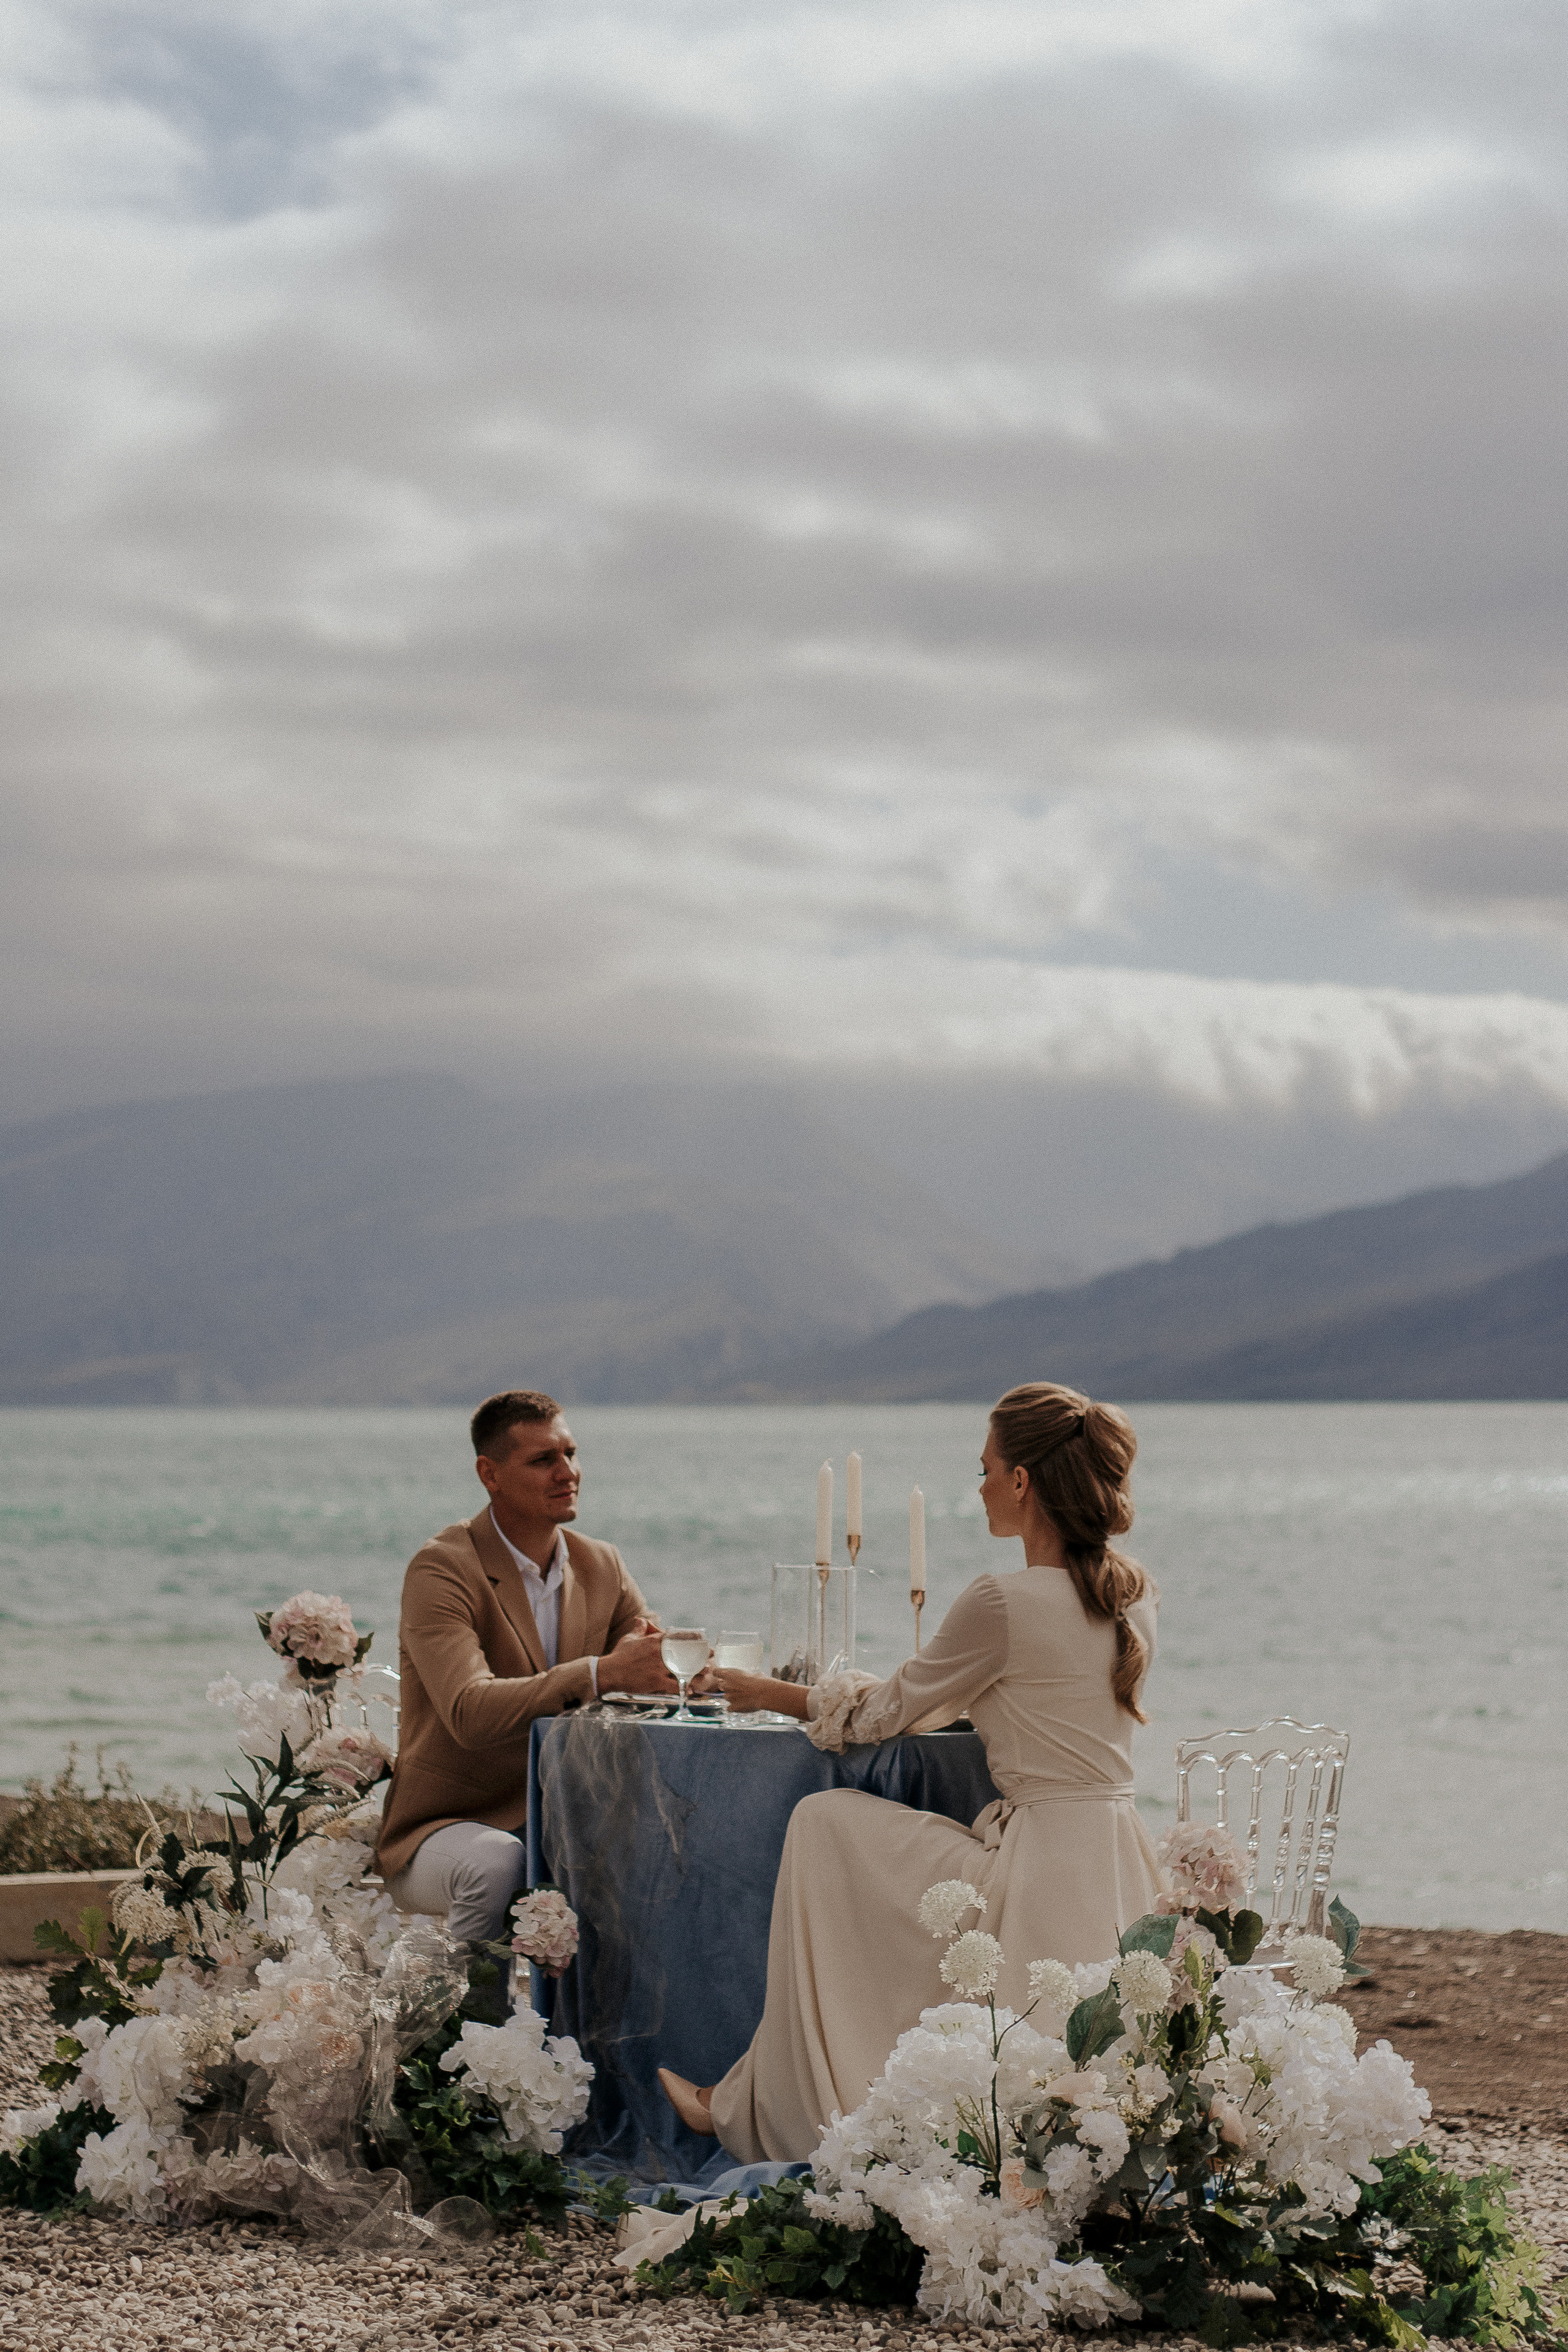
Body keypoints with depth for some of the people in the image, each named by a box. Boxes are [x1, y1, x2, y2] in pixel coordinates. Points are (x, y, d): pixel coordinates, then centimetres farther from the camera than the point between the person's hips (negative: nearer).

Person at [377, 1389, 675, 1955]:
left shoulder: (602, 1567, 9)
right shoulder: (441, 1569, -13)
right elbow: (470, 1712, -28)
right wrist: (603, 1673, -40)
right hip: (444, 1829, -5)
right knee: (495, 1864, -38)